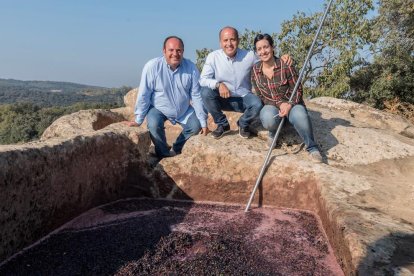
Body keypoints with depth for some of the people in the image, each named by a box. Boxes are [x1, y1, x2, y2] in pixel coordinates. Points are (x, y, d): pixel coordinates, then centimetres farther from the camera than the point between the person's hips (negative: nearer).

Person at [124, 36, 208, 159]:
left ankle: (176, 150, 15)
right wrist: (138, 120, -14)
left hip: (184, 110, 3)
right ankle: (164, 154, -2)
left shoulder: (191, 67, -15)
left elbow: (196, 96, -11)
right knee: (154, 124, -29)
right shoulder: (152, 66, -24)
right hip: (158, 108, -3)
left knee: (196, 125, -11)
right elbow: (143, 95, -18)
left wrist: (203, 122, -10)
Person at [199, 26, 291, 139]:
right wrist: (218, 84, -31)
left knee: (258, 104, -31)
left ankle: (243, 124, 7)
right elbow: (203, 79, -13)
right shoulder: (213, 57, -11)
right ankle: (222, 124, -3)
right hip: (223, 99, 0)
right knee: (206, 92, -27)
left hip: (244, 98, 0)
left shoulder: (249, 55, -8)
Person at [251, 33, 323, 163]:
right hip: (271, 105, 2)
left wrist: (289, 105, -26)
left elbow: (298, 90, -7)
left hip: (291, 104, -1)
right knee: (268, 118, -36)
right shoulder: (255, 70, -3)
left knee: (300, 116, -37)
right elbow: (261, 96, -3)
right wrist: (279, 103, -19)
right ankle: (272, 133, 2)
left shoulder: (285, 65, -12)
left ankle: (312, 148, -13)